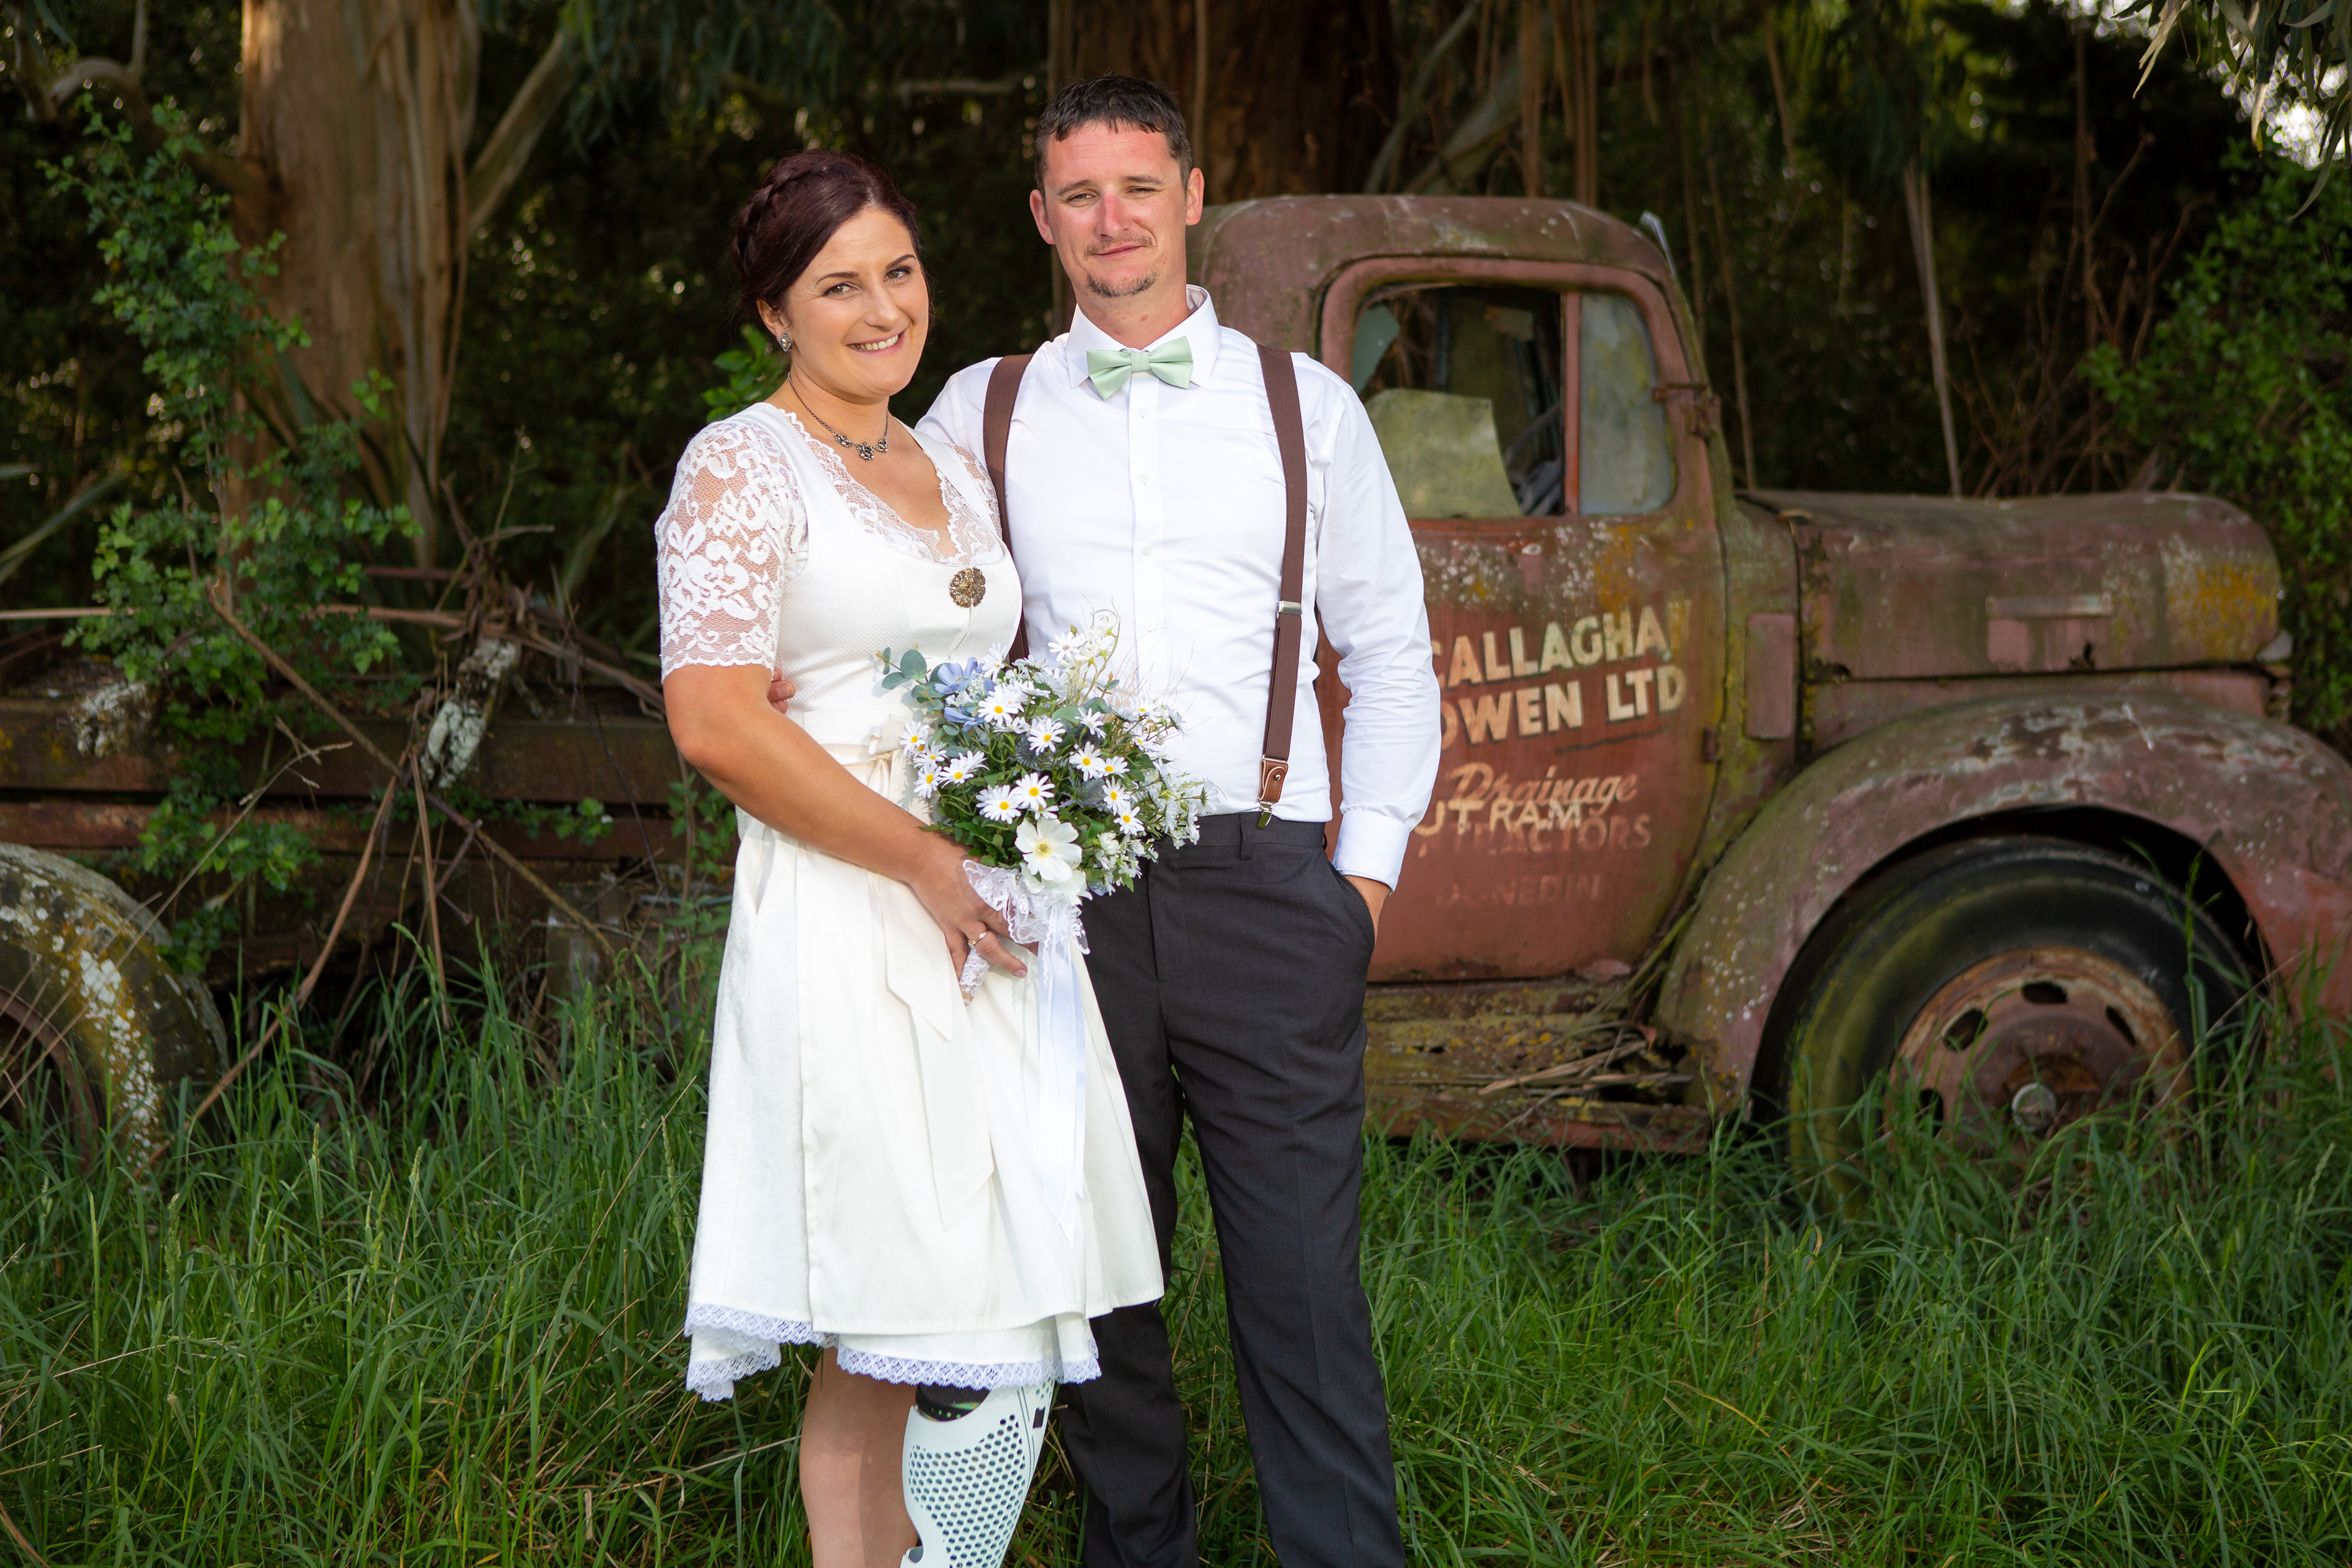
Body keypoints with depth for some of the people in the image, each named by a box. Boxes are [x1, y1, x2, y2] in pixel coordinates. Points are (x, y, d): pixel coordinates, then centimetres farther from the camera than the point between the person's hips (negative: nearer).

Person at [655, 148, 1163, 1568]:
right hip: (850, 933, -7)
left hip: (988, 920, 7)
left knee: (901, 1342, 6)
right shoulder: (744, 467, -4)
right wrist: (928, 863, -14)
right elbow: (715, 719, -14)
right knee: (915, 1339, -11)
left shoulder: (959, 473, 19)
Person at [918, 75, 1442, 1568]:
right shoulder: (979, 415, 11)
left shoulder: (1307, 405, 10)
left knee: (1305, 1279, -4)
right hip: (1058, 893, 1)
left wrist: (1367, 867, 4)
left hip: (1265, 889, -1)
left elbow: (1392, 658, 13)